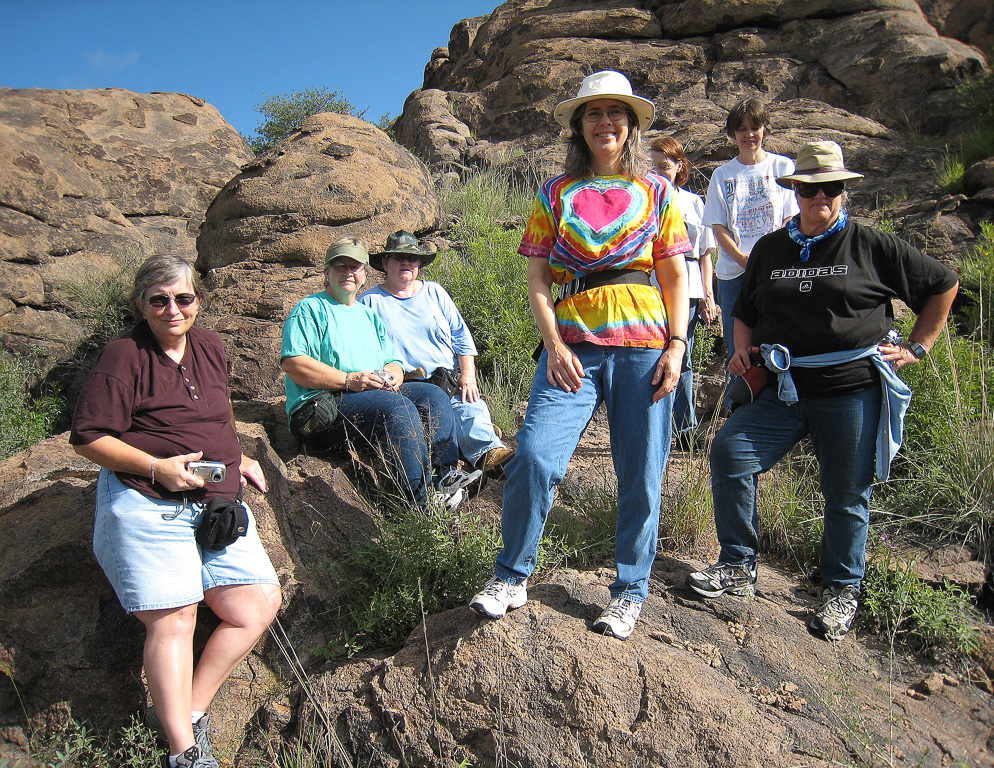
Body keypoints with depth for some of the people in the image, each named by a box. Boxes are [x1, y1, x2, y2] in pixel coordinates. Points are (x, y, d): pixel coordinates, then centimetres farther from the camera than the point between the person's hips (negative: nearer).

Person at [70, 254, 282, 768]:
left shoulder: (209, 346, 15)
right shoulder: (125, 356, -5)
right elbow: (87, 438, -8)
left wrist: (236, 459, 19)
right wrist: (157, 467, -17)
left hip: (217, 502, 6)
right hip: (147, 506, -6)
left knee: (259, 604, -4)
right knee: (173, 617, -12)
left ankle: (190, 714, 4)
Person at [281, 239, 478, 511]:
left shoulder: (369, 314, 28)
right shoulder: (310, 310, 4)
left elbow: (393, 361, 23)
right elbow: (292, 363, -11)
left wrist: (392, 375, -4)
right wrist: (349, 380, -18)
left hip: (377, 394, 8)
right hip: (321, 406, -7)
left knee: (433, 395, -12)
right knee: (399, 408, -31)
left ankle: (446, 475, -24)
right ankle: (422, 497, -36)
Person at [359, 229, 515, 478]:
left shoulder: (434, 292, 22)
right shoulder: (370, 301, 13)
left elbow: (461, 336, 18)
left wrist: (468, 375, 3)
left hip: (450, 383, 3)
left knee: (472, 405, -31)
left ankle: (489, 454, -55)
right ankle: (486, 450, -55)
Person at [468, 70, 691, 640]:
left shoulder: (656, 192, 13)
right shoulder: (556, 194, 12)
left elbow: (676, 276, 10)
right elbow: (538, 278, 7)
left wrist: (676, 346, -2)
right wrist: (553, 345, -6)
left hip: (642, 343, 1)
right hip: (573, 343, 0)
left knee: (641, 474, 3)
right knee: (534, 456, -14)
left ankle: (630, 592, 21)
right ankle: (513, 576, 7)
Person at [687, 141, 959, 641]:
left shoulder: (872, 246, 2)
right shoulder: (769, 249, 12)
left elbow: (943, 285, 12)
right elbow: (745, 312, 23)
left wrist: (916, 347, 6)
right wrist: (743, 351, 4)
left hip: (853, 391, -2)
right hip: (784, 389, 3)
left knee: (847, 494, 6)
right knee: (728, 451, -15)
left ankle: (842, 590, 28)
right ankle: (738, 567, 0)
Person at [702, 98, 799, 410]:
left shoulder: (783, 167, 8)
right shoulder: (723, 174, 11)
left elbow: (791, 220, 2)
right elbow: (718, 227, 4)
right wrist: (745, 260, -11)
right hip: (733, 272, 1)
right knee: (736, 347, 3)